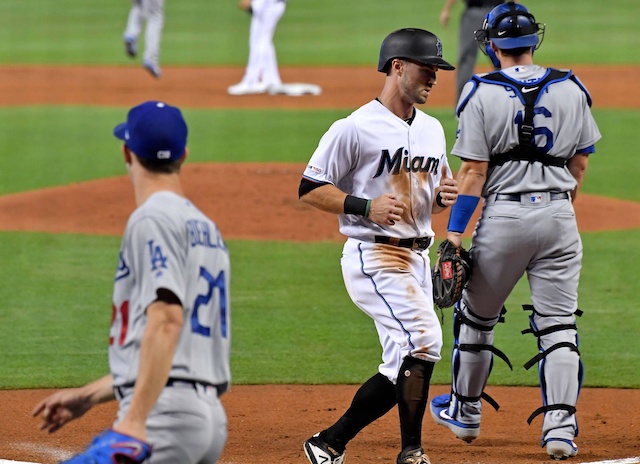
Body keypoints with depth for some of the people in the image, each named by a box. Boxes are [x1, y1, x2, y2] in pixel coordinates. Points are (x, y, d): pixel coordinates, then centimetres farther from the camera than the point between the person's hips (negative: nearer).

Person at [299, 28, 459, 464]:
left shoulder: (433, 129, 14)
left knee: (402, 368, 6)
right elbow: (310, 189, -8)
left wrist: (445, 196, 0)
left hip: (418, 258, 9)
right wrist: (367, 206, -20)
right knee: (424, 339, -22)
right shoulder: (356, 128, -10)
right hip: (374, 257, -9)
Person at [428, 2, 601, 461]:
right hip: (559, 215, 2)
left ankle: (466, 411, 30)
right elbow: (580, 163, 11)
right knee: (559, 325, 4)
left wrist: (455, 231, -7)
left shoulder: (482, 93, -8)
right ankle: (560, 425, -8)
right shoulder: (570, 88, 4)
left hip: (504, 215, -2)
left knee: (476, 316, 17)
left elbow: (474, 170, -10)